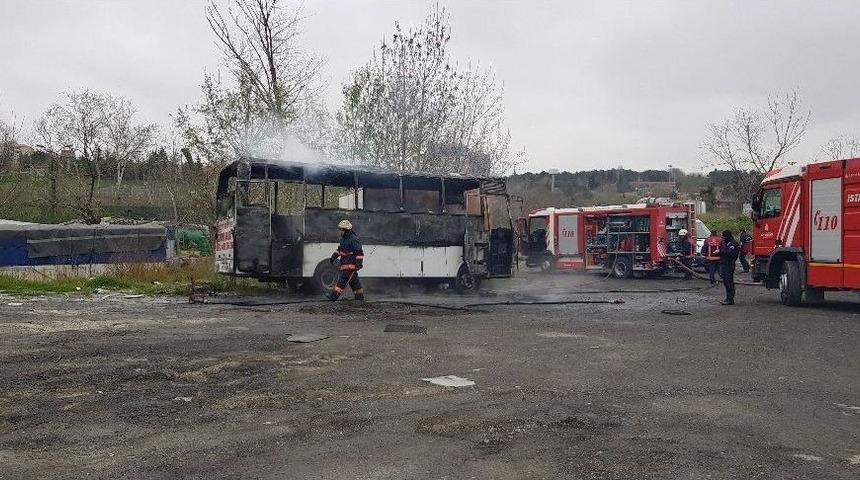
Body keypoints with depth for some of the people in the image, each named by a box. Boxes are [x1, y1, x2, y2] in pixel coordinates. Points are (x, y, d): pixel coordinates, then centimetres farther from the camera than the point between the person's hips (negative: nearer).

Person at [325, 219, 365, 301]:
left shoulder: (353, 239, -16)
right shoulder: (343, 238, 13)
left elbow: (359, 252, -20)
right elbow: (340, 249, 28)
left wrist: (359, 263, -26)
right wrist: (333, 257, 26)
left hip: (351, 264, -9)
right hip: (345, 264, 9)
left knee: (343, 280, -8)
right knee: (354, 281, 12)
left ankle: (334, 296, -7)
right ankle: (360, 297, 18)